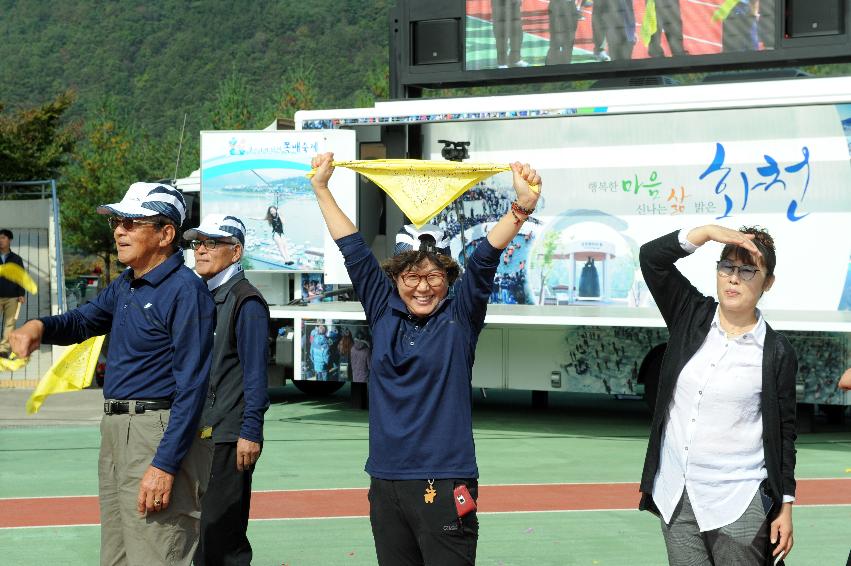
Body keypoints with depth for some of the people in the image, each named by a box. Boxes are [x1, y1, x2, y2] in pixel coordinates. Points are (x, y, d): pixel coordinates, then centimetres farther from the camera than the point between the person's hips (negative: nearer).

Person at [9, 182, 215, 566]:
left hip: (158, 433, -10)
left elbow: (191, 387, -20)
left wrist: (165, 465, -25)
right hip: (114, 432, 10)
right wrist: (39, 326, 4)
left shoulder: (185, 292, -15)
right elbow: (83, 321, 28)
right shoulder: (125, 285, 13)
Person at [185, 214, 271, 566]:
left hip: (228, 438, -8)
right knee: (200, 536, 12)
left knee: (220, 534, -7)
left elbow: (255, 373, -13)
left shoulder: (246, 302, -9)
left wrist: (250, 432, -18)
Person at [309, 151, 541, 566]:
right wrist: (322, 189, 18)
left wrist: (521, 207, -26)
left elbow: (485, 260, -12)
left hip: (445, 481, -4)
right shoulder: (383, 312, 8)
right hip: (385, 482, 4)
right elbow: (353, 250, 13)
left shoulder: (460, 316, 0)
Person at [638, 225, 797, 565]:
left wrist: (785, 506, -1)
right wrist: (708, 232, -15)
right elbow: (651, 257, -6)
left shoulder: (777, 353, -3)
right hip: (675, 497, 3)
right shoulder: (691, 316, 4)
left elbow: (784, 434, 1)